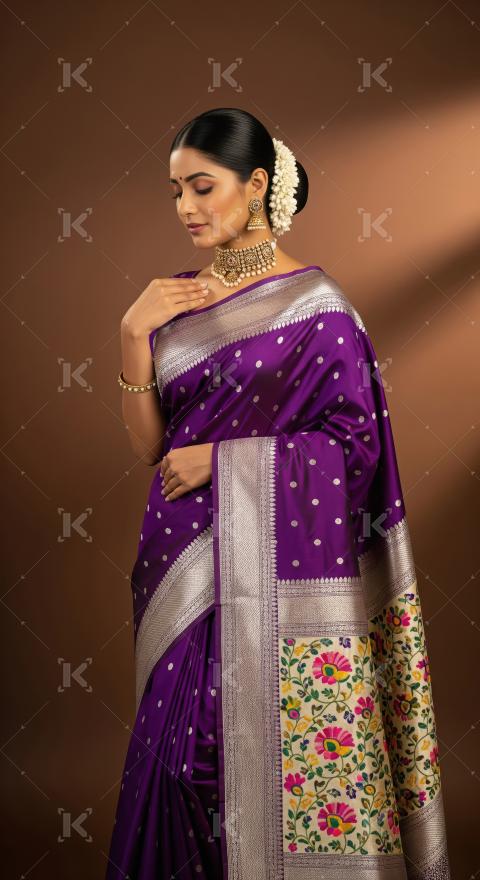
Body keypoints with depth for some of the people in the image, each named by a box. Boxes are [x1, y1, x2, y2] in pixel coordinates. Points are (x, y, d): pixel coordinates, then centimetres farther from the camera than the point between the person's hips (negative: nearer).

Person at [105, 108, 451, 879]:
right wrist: (133, 336, -6)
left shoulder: (313, 302, -5)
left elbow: (355, 439, -8)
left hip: (282, 570, -4)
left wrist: (223, 456, -12)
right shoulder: (174, 300, 9)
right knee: (186, 748, 8)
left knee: (285, 751, 2)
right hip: (187, 570, 4)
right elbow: (149, 446, 6)